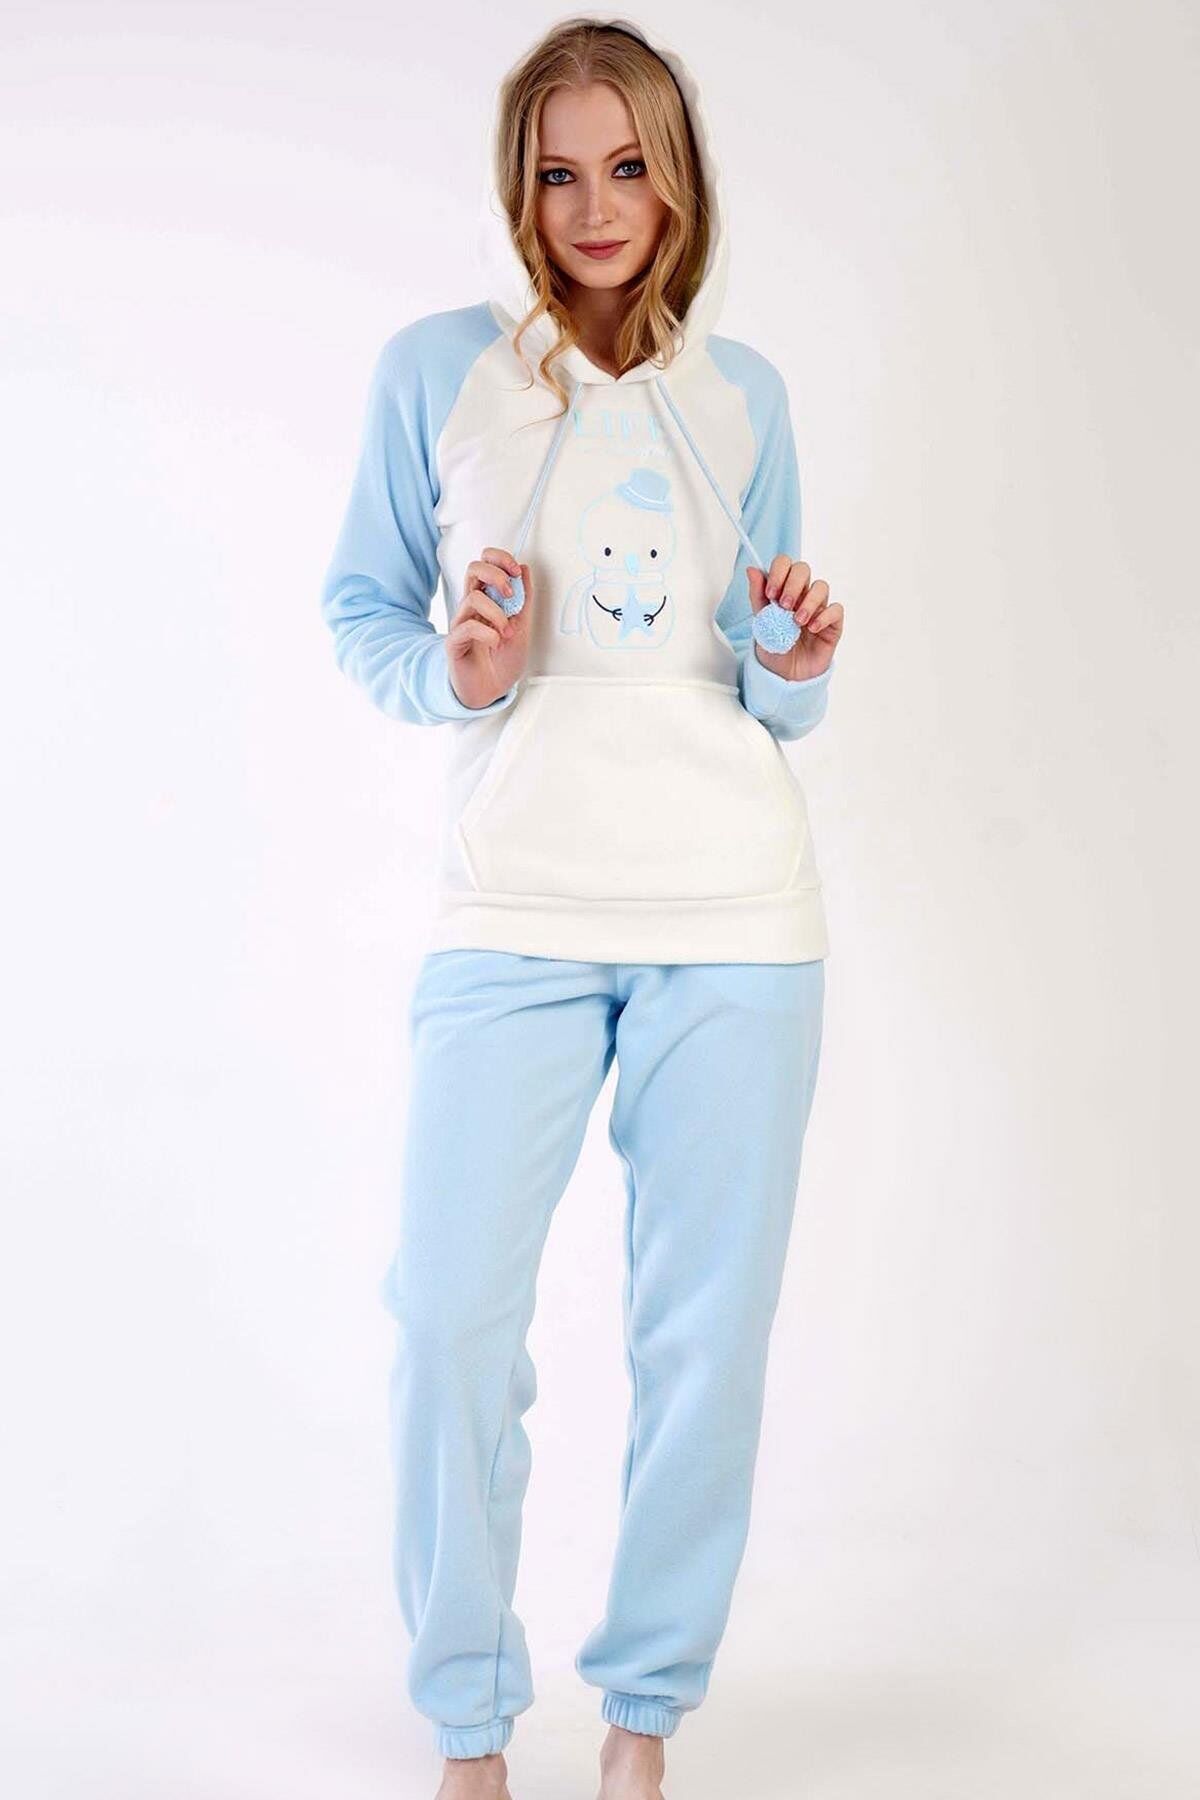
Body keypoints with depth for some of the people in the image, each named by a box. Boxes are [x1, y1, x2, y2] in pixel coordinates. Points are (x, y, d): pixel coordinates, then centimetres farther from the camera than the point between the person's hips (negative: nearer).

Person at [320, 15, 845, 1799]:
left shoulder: (741, 391, 11)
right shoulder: (435, 368, 4)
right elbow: (359, 609, 9)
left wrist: (799, 662, -6)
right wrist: (451, 675, -11)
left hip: (735, 914, 2)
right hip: (513, 909, -1)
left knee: (706, 1333, 2)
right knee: (452, 1318, -5)